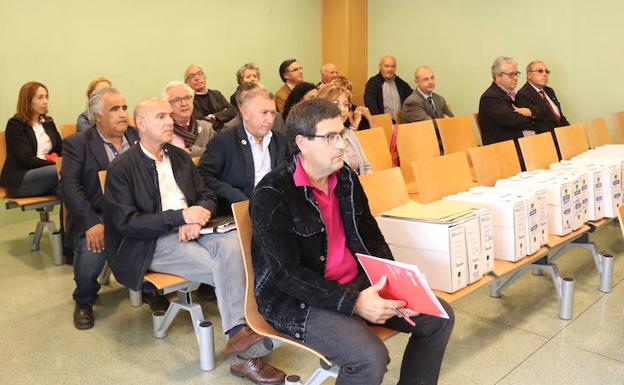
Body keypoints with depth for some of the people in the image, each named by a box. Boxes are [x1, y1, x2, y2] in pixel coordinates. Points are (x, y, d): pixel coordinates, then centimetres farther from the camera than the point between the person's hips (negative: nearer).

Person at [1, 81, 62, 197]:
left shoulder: (48, 122, 19)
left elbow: (61, 149, 14)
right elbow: (27, 159, -12)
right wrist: (55, 165, -19)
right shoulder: (15, 124, -1)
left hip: (44, 172, 5)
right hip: (19, 179, -5)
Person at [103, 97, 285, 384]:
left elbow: (207, 196, 14)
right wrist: (180, 216, -19)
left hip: (190, 230, 5)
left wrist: (195, 219, -10)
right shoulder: (121, 168, -4)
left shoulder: (180, 156, 15)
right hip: (153, 243, -5)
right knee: (225, 268, -26)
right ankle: (244, 353, -20)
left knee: (231, 244, -29)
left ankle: (239, 335, -32)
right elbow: (126, 222, -12)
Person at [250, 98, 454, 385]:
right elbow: (287, 274, -21)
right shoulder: (272, 195, -18)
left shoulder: (346, 179, 5)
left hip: (357, 283, 8)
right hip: (299, 299, -7)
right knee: (370, 359, -29)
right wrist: (353, 304, -27)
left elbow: (372, 238, 9)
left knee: (439, 317, 2)